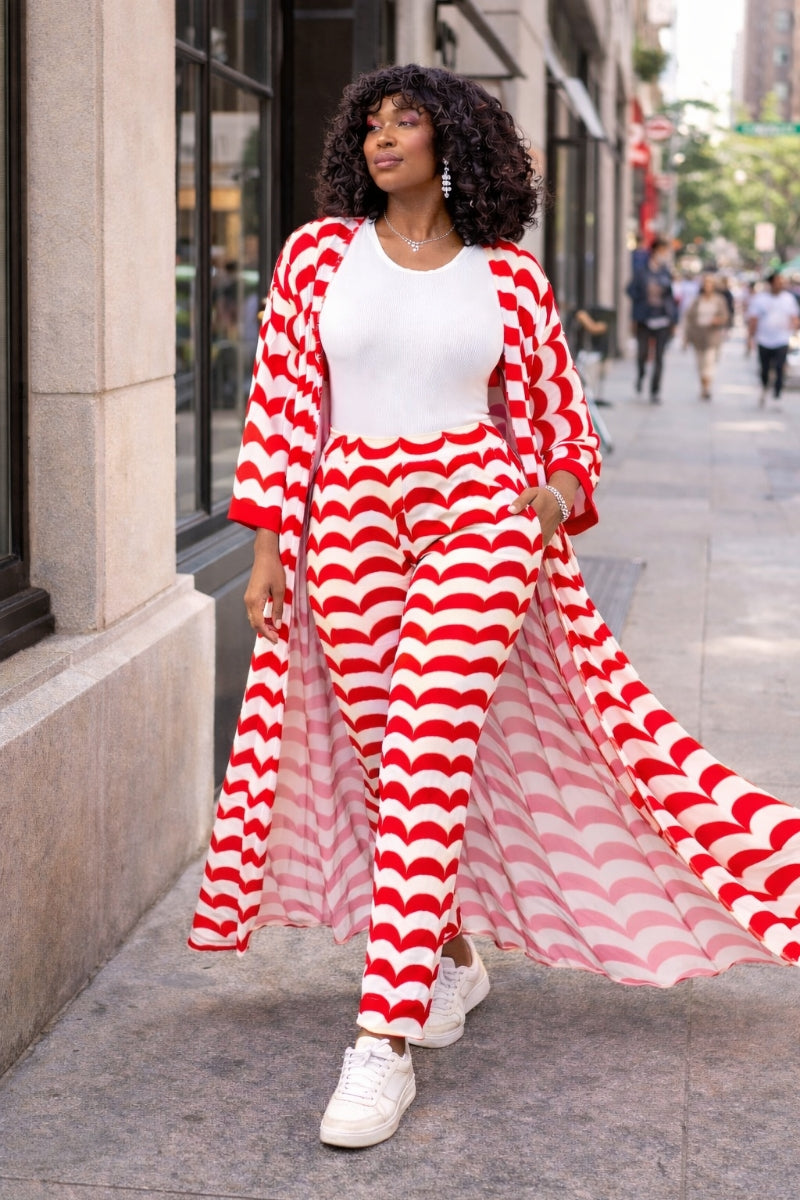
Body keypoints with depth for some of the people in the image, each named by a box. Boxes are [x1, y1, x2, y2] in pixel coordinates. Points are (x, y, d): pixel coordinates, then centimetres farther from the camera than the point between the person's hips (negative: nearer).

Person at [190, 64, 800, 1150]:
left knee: (430, 751, -13)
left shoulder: (510, 277, 6)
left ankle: (387, 1042, -12)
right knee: (386, 755, 6)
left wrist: (558, 493, -5)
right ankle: (452, 955, 32)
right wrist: (269, 546, 1)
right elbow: (283, 401, 6)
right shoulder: (318, 253, 7)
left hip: (479, 511, -2)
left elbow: (557, 416, 15)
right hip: (351, 522, 2)